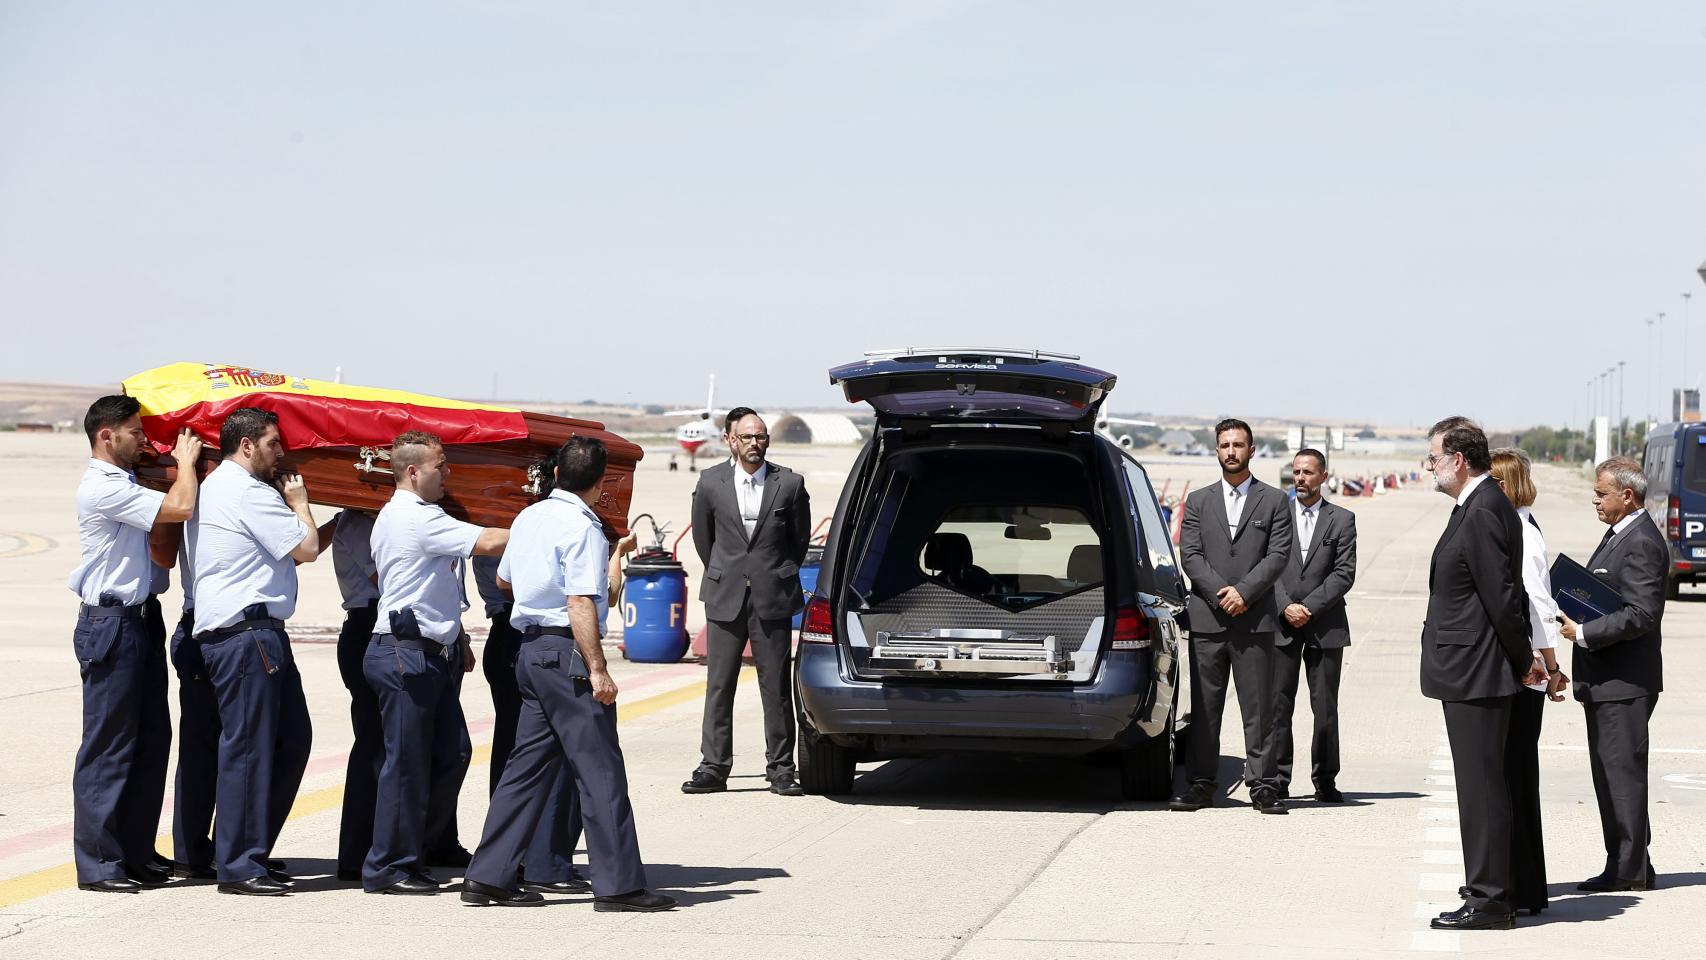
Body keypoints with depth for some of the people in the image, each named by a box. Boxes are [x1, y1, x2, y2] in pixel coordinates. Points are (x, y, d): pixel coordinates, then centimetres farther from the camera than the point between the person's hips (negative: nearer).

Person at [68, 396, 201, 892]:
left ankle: (134, 853, 19)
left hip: (133, 622, 10)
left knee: (149, 740, 12)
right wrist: (186, 460, -5)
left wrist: (185, 463, 12)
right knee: (108, 745, -6)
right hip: (109, 623, -10)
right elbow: (179, 507, -22)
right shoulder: (103, 488, -15)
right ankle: (98, 865, -2)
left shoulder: (123, 483, 17)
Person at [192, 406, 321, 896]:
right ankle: (237, 865, -4)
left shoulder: (214, 486, 21)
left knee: (291, 738, 13)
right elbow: (306, 548, -12)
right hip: (246, 631, -11)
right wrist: (299, 502, 3)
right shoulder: (250, 493, -12)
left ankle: (249, 850, 18)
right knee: (248, 746, -7)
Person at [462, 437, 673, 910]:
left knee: (528, 765, 12)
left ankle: (489, 876, 11)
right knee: (600, 769, -4)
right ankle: (618, 883, -3)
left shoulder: (528, 518, 12)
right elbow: (581, 603, -21)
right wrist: (597, 668, -22)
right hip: (566, 652, -9)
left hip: (531, 650, 9)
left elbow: (503, 579, 29)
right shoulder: (582, 527, -13)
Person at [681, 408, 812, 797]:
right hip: (725, 600, 1)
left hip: (773, 600, -1)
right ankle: (713, 767, 8)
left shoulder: (789, 484, -1)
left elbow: (800, 537, 11)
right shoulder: (711, 483, 1)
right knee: (718, 686, 3)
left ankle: (780, 768, 8)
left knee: (776, 687, 2)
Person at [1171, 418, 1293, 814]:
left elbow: (1277, 556, -2)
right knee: (1204, 707, 4)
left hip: (1255, 620, -2)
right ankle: (1200, 784, 7)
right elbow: (1190, 555, 3)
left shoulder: (1274, 502, 7)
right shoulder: (1198, 502, 12)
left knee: (1258, 707, -1)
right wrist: (1220, 593, -11)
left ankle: (1263, 785, 1)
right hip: (1207, 619, 2)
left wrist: (1243, 592, -13)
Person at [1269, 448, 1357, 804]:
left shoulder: (1342, 520, 7)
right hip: (1281, 625, 0)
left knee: (1326, 708, 2)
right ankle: (1278, 780, 1)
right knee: (1278, 704, -2)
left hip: (1325, 625, 0)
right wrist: (1285, 606, -11)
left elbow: (1344, 573, -1)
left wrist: (1310, 607, -10)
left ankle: (1325, 781, 8)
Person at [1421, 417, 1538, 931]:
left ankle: (1488, 901, -2)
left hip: (1475, 674, -11)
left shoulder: (1483, 512, -18)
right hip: (1470, 674, 11)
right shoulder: (1478, 507, 14)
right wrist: (1521, 659, 18)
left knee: (1482, 787, -6)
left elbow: (1503, 596, -19)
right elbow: (1504, 596, 18)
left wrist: (1521, 662, -10)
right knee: (1482, 787, 16)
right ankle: (1488, 893, 24)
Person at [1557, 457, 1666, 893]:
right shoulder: (1619, 535, 16)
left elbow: (1641, 614, -23)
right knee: (1609, 771, 13)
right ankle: (1626, 865, 19)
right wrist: (1575, 617, 6)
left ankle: (1630, 869, -1)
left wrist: (1583, 633, -19)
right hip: (1606, 679, 10)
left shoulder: (1642, 544, -16)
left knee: (1622, 771, -6)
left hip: (1625, 681, -10)